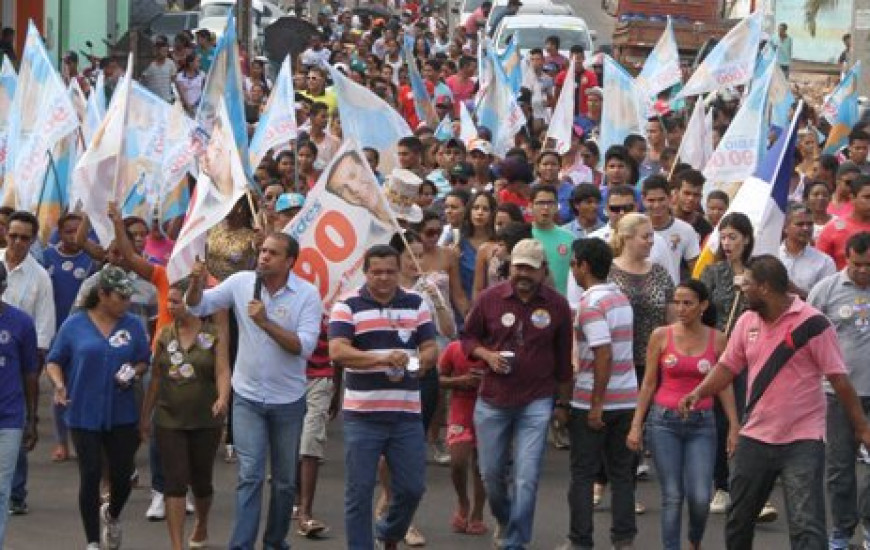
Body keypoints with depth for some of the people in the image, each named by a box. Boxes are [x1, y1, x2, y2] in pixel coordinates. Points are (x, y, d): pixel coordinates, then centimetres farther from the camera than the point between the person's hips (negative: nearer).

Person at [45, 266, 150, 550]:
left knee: (122, 475, 5)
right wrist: (59, 384, -15)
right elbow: (54, 362, 3)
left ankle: (111, 515, 40)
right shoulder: (75, 325, -2)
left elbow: (145, 361, 10)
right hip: (84, 413, -2)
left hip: (122, 415, 2)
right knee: (91, 475, -1)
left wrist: (134, 372, -11)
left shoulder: (132, 325, 3)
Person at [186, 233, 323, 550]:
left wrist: (265, 322, -27)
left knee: (285, 480, 13)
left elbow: (304, 346, -20)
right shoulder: (241, 282, -6)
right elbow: (198, 306, 0)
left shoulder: (307, 294, -12)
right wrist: (196, 282, -20)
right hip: (248, 397, 0)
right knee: (250, 475, -9)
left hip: (288, 401, 0)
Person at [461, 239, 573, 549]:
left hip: (536, 403, -1)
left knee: (527, 478, -8)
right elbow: (468, 338, 10)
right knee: (491, 473, 11)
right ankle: (503, 519, 40)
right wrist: (487, 355, -11)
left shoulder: (557, 305, -1)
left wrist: (564, 402, 9)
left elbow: (563, 357, 7)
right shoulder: (490, 299, -2)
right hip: (492, 401, 1)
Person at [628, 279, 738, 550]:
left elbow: (724, 386, 7)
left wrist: (734, 426, 4)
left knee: (700, 497, -8)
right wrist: (636, 425, 3)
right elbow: (649, 383, 6)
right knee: (672, 496, -3)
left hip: (701, 424, 0)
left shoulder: (717, 339, 2)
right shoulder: (661, 336, 1)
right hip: (664, 421, 0)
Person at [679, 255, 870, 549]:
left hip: (802, 441, -6)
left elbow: (839, 379, -10)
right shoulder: (747, 322, 5)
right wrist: (699, 393, -6)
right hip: (755, 437, 6)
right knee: (739, 519, 17)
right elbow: (728, 367, 11)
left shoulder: (812, 324, -12)